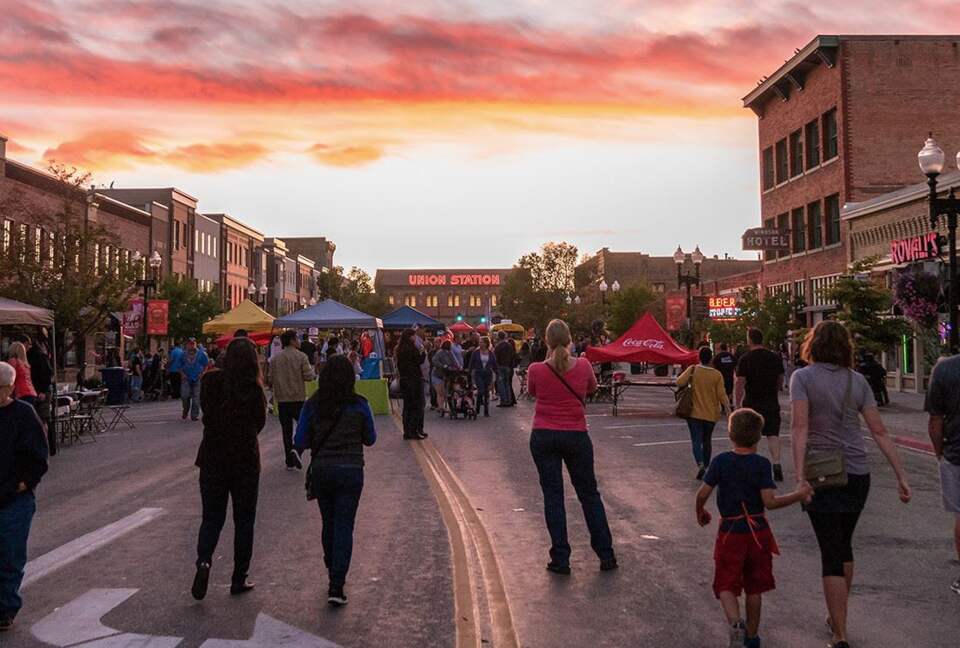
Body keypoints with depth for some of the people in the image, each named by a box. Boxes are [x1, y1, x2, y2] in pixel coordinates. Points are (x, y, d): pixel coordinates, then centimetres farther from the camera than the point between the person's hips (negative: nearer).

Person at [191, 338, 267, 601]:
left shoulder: (211, 381, -8)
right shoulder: (254, 390, -12)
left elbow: (206, 414, 6)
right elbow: (259, 423, 1)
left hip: (213, 459, 1)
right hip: (245, 462, -1)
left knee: (212, 517, 13)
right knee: (244, 521, 12)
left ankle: (203, 560, -12)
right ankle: (239, 579, 17)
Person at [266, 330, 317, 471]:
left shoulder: (275, 358, 4)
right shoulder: (301, 356, -8)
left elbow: (269, 379, 5)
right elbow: (308, 376, -12)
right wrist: (314, 375, 9)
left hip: (282, 399, 4)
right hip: (298, 398, -4)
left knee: (286, 430, 9)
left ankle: (289, 461, 12)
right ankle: (297, 449, -14)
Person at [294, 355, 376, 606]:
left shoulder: (312, 405, -6)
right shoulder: (359, 406, -8)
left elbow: (300, 443, -5)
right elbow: (370, 439, 3)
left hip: (320, 471, 2)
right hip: (350, 472, -2)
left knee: (328, 524, 20)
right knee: (344, 527, 2)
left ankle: (334, 574, 35)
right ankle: (336, 586, -5)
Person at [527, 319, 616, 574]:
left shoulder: (537, 370, -11)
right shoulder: (583, 366, -9)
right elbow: (592, 388, 12)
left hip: (544, 438, -1)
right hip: (577, 437, 1)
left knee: (553, 496, 6)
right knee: (589, 494, 13)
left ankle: (560, 560, 6)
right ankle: (606, 555, 18)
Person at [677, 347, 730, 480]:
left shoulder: (693, 370, -8)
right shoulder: (717, 375, -6)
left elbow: (679, 383, -16)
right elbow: (722, 395, -9)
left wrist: (689, 371, -1)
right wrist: (728, 408, 0)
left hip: (695, 413, -2)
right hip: (711, 414, 2)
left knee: (696, 441, -3)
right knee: (707, 441, 18)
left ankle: (700, 465, -24)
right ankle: (706, 466, 25)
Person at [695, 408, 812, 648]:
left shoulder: (720, 461, -8)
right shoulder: (762, 464, -10)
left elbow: (703, 494, -8)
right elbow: (770, 502, -17)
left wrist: (700, 512, 12)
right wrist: (798, 495, -5)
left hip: (729, 532, -1)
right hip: (758, 532, 1)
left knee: (726, 586, 4)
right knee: (754, 588, 16)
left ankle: (735, 623, -21)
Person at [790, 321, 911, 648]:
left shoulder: (803, 377, -8)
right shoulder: (858, 381, 4)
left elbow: (800, 426, -19)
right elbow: (880, 431, 1)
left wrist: (799, 474, -23)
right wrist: (901, 476, 3)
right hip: (858, 475, 4)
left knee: (831, 553, 0)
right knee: (844, 546, 21)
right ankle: (837, 618, 35)